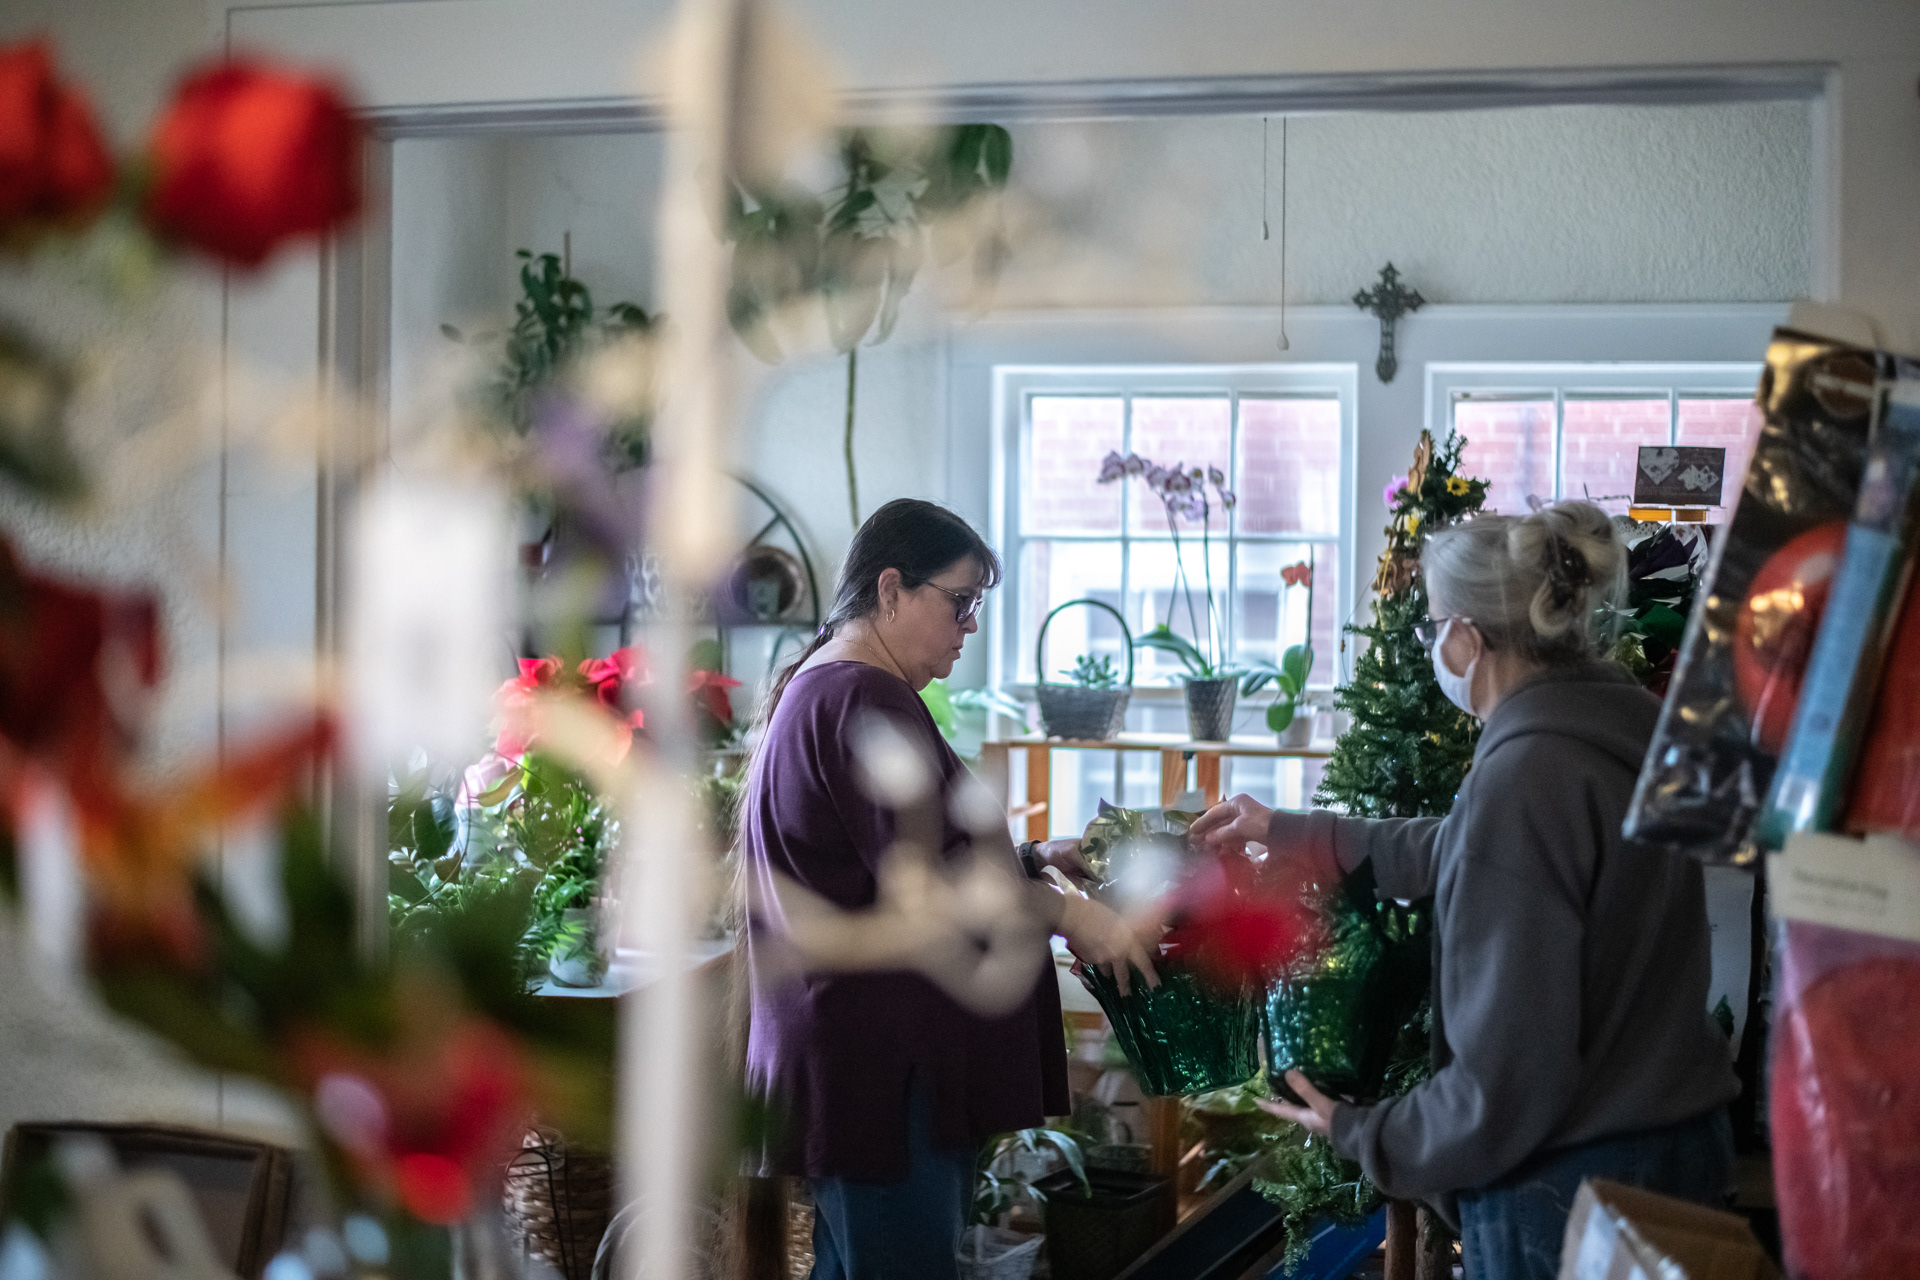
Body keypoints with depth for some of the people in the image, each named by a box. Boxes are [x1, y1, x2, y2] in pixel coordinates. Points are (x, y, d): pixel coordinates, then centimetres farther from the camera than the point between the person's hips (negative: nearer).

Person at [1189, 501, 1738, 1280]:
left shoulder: (1522, 778, -24)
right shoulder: (1625, 732, 4)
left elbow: (1509, 1078, -23)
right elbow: (1454, 853, 22)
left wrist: (1362, 1135, -8)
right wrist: (1286, 833, 31)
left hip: (1566, 1184, -9)